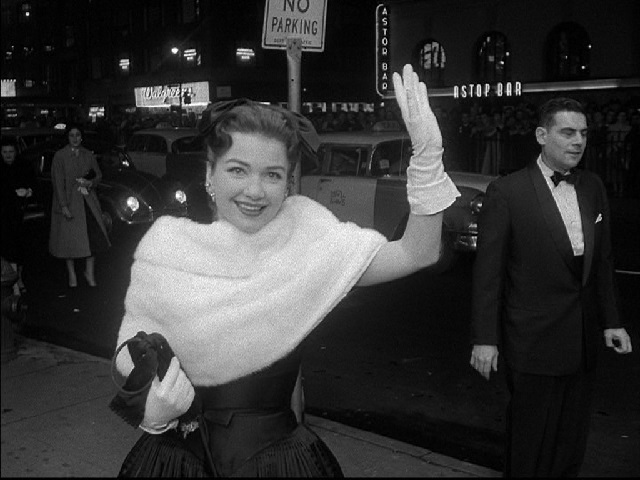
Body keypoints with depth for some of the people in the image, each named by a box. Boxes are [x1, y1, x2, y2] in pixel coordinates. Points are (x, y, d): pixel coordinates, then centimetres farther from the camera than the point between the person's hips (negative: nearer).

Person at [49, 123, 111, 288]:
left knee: (93, 236, -4)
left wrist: (91, 182, -7)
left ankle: (90, 272, 10)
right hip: (69, 202, -3)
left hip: (88, 201, 3)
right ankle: (71, 273, 19)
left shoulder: (88, 155, 7)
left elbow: (99, 175, 16)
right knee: (69, 238, 3)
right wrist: (64, 206, -15)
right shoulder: (60, 156, -5)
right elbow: (58, 182, -8)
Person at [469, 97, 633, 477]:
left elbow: (602, 260, 12)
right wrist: (485, 339, -12)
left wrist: (610, 321, 9)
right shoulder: (507, 192, -11)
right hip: (534, 342, -5)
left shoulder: (594, 187, 7)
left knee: (572, 444, 17)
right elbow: (488, 271, -11)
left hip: (584, 343, 5)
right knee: (531, 448, 10)